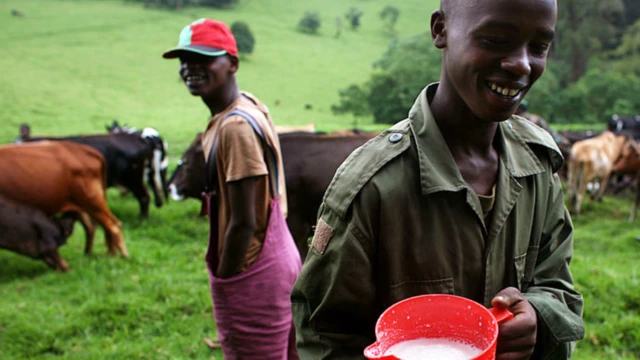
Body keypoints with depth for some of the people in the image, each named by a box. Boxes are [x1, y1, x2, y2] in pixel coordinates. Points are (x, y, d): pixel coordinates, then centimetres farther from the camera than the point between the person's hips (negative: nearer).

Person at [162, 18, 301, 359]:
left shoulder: (235, 127, -23)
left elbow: (243, 222, -23)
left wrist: (223, 280, -11)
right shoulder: (251, 105, 5)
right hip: (279, 258, 9)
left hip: (252, 273, -9)